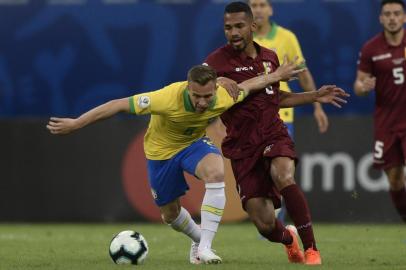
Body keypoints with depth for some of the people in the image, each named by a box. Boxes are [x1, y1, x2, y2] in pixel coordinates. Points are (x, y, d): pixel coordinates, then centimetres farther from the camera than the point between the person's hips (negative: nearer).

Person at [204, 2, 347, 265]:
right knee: (265, 224, -6)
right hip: (242, 147, -2)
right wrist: (217, 81, -31)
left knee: (284, 177, -34)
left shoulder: (270, 57, 9)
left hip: (274, 135, 2)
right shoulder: (219, 60, -6)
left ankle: (311, 249, -25)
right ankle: (288, 239, 33)